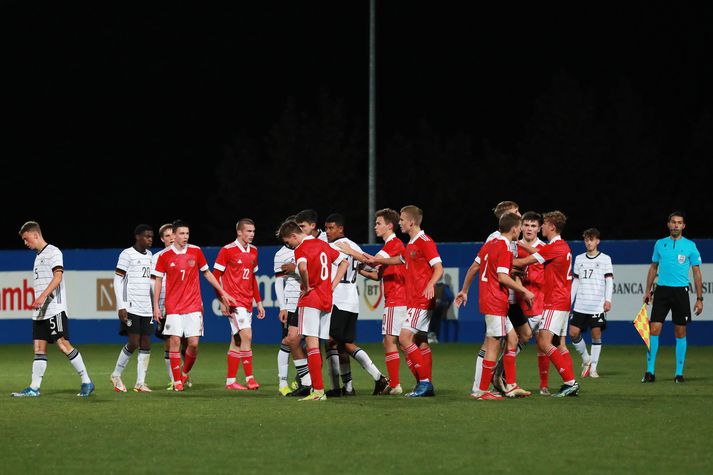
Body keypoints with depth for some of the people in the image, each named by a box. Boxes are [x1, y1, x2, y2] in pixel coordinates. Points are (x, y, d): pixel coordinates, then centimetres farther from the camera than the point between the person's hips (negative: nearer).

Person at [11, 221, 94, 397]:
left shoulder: (53, 252, -6)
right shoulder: (38, 256, 21)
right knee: (39, 348, 4)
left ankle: (87, 382, -8)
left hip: (54, 309, -9)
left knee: (63, 344, -13)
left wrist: (43, 296, -28)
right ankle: (34, 388, 2)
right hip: (40, 311, 9)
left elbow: (57, 276, -18)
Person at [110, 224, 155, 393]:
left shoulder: (149, 255, 16)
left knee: (146, 344, 1)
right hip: (131, 307, -7)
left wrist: (155, 305, 18)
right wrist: (121, 306, -15)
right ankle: (116, 375, 8)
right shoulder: (127, 254, -6)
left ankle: (140, 382, 2)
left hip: (146, 308, 7)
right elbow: (117, 280, -9)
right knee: (133, 343, -10)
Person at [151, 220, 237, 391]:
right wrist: (156, 305, 0)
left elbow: (207, 273, 15)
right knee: (175, 342, -6)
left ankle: (185, 373, 20)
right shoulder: (165, 255, -1)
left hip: (194, 306, 1)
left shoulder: (196, 251, 3)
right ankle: (177, 381, 1)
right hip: (173, 307, -1)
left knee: (194, 343, -5)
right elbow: (158, 280, 5)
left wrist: (223, 292, 13)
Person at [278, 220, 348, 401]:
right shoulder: (322, 245, 15)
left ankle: (318, 391, -14)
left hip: (310, 299, -8)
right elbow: (343, 262, 25)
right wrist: (332, 286, 17)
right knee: (316, 346, 11)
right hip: (326, 300, 8)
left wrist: (307, 287, -16)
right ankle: (317, 388, 11)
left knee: (311, 344, -8)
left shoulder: (301, 249, -10)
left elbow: (302, 267, -32)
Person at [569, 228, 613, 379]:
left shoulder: (605, 259, 4)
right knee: (573, 332, -5)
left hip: (597, 305, -3)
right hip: (580, 305, 3)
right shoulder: (579, 259, 14)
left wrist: (608, 299, -11)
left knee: (596, 334, -4)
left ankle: (593, 368, 3)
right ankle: (586, 359, 16)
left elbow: (609, 280, 0)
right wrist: (569, 301, 13)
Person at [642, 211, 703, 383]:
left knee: (680, 332, 2)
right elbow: (653, 268, 17)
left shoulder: (690, 246, 1)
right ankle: (650, 371, -5)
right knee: (654, 329, -7)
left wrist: (699, 299, -1)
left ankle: (679, 373, 9)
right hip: (662, 291, 1)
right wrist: (648, 290, 9)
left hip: (680, 291, -1)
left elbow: (697, 273, 3)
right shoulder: (660, 244, 8)